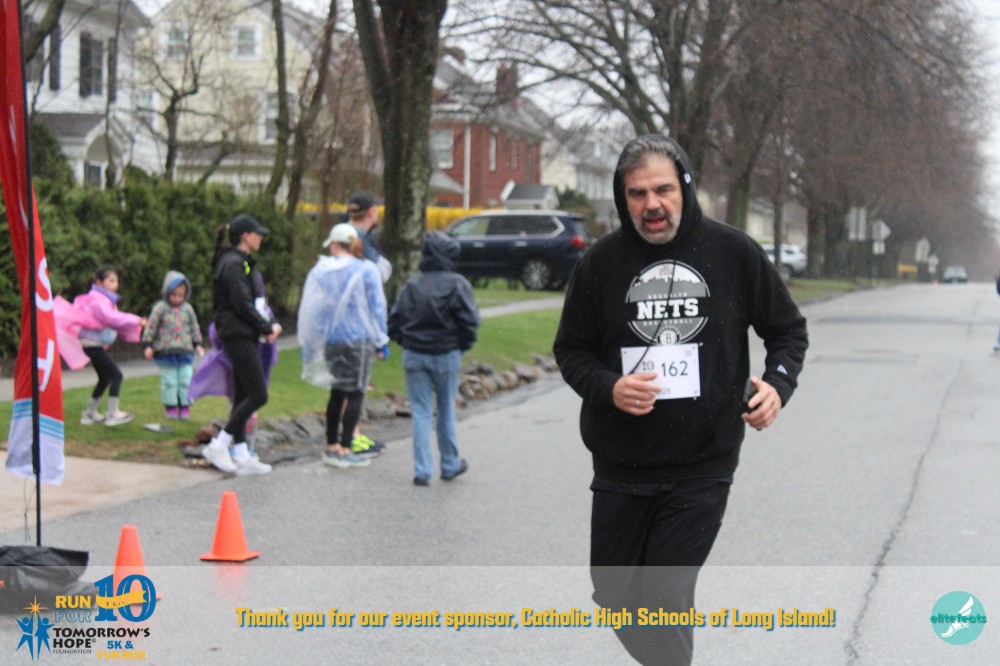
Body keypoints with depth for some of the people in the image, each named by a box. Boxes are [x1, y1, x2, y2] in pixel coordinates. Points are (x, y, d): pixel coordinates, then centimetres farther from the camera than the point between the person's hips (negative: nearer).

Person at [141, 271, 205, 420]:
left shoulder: (188, 309, 5)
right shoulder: (160, 308, -5)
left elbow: (194, 328, 16)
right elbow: (151, 326, -3)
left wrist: (197, 344, 16)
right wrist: (147, 345, -5)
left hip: (185, 352, 3)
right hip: (166, 351, -3)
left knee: (186, 380, 2)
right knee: (169, 380, 3)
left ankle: (185, 407, 11)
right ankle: (170, 407, 13)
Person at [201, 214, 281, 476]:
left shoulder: (244, 263, 19)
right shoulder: (233, 264, -13)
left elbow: (257, 300, 19)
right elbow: (242, 304, -19)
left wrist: (271, 324, 3)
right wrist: (267, 329, -11)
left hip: (245, 336, 10)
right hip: (237, 335, -10)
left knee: (242, 395, 9)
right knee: (258, 394, -11)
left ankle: (241, 457, 12)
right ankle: (218, 445, -6)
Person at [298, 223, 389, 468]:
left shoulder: (319, 271, 3)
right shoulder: (366, 270, -6)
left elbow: (309, 310, 7)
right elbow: (377, 308, -5)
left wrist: (308, 344, 16)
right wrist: (381, 341, 3)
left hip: (330, 340, 4)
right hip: (358, 340, -4)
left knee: (337, 392, 15)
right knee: (355, 393, -1)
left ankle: (332, 446, 18)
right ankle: (345, 450, -5)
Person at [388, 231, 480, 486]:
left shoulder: (412, 284, 1)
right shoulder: (457, 284, -9)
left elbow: (394, 320, 0)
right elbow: (469, 320, -13)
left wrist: (406, 342, 10)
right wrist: (463, 345, 2)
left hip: (414, 356, 2)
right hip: (446, 355, -2)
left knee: (421, 412, 4)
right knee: (446, 410, 13)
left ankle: (422, 470, -1)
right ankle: (450, 465, 24)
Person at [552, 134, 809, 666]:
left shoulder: (733, 252, -4)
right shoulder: (601, 262, -1)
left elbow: (788, 331, 8)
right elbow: (571, 348, 8)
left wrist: (777, 383, -11)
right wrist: (607, 388, -12)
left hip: (702, 467, -3)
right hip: (619, 465, 3)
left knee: (665, 600, -7)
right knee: (613, 595, 12)